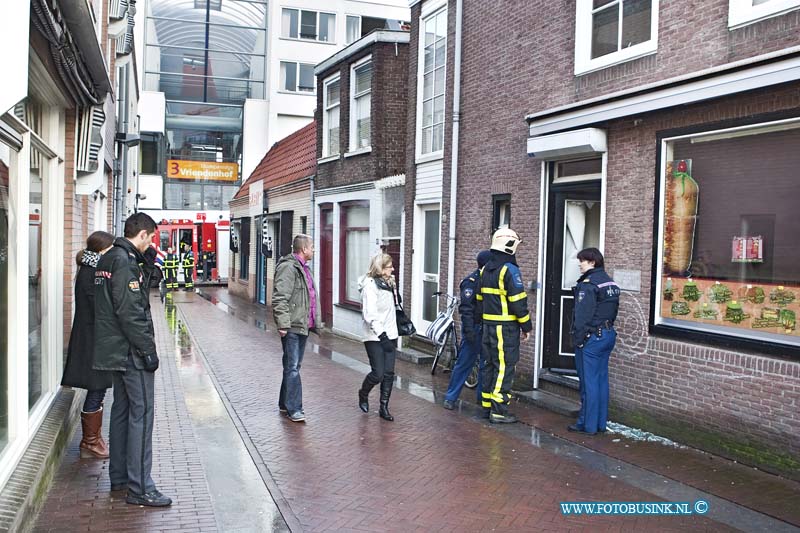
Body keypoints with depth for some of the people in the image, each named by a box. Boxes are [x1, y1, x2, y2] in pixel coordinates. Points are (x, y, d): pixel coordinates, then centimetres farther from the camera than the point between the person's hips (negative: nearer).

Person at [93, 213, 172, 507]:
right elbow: (129, 311, -22)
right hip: (131, 351, -11)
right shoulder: (125, 261, -17)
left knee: (122, 409, 17)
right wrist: (148, 349, -19)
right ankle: (139, 488, -4)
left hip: (114, 350, 11)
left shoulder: (108, 259, 15)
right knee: (142, 414, -7)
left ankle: (119, 476, 27)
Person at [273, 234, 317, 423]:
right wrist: (283, 324, -24)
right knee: (292, 368, -6)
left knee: (293, 366, 16)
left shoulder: (303, 267, 17)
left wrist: (312, 321, 22)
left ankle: (285, 403, 27)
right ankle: (294, 409, -2)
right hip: (292, 326, -10)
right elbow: (280, 298, -21)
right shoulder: (288, 267, -15)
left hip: (303, 325, 10)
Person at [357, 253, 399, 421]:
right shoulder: (370, 285, -12)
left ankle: (384, 407, 14)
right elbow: (369, 314, -20)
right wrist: (381, 335, -24)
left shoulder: (388, 283, 13)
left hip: (389, 335, 7)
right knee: (378, 374, -7)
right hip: (375, 337, -7)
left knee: (389, 374, 4)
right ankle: (363, 394, 23)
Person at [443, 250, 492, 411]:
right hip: (475, 328, -7)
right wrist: (469, 330, -23)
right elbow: (466, 308, -18)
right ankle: (450, 397, 5)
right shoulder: (471, 281, -13)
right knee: (464, 363, -3)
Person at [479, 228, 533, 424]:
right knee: (505, 367, -4)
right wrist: (526, 326, -7)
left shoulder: (486, 270, 12)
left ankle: (487, 405, 21)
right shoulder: (510, 270, -15)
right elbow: (518, 301, -16)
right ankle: (499, 411, -2)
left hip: (488, 325, 8)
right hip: (506, 327, -8)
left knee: (490, 365, 15)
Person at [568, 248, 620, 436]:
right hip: (608, 335, 9)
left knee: (589, 382, -2)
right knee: (602, 380, 13)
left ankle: (588, 424, 4)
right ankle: (601, 422, 19)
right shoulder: (610, 283, 12)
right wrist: (607, 327, 18)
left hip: (592, 337, -9)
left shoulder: (588, 284, -15)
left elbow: (583, 316, -18)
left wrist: (578, 340, -13)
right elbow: (614, 311, 16)